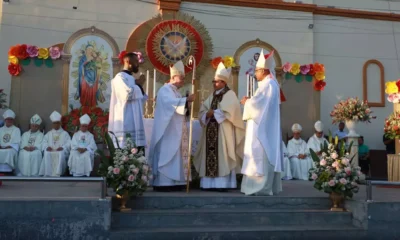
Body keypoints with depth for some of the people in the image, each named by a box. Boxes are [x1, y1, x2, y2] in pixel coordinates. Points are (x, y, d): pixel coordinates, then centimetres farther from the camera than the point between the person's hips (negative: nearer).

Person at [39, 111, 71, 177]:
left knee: (60, 154, -37)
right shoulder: (48, 134, 26)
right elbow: (44, 142, 12)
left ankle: (57, 174, -44)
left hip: (61, 152, -2)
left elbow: (69, 144, 4)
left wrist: (62, 147, -16)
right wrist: (47, 147, -11)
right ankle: (48, 174, -38)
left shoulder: (65, 134, 18)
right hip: (50, 151, 2)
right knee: (47, 154, -34)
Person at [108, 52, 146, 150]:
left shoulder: (130, 78, 20)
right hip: (125, 122, -9)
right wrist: (138, 86, -5)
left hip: (134, 122, 9)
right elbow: (128, 94, -22)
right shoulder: (120, 77, -8)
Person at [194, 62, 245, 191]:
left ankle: (223, 183, -8)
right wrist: (207, 114, -9)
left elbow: (229, 112, -16)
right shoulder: (212, 96, 19)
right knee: (210, 156, 4)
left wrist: (214, 112, -10)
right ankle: (210, 183, 7)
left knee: (221, 156, -9)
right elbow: (203, 110, 13)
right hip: (211, 130, 7)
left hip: (223, 131, -7)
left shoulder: (230, 95, -2)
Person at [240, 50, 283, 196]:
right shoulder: (272, 83, 16)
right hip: (267, 126, 10)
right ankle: (271, 186, 14)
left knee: (261, 155, -9)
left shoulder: (266, 84, -15)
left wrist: (246, 102, -1)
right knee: (268, 154, 10)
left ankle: (262, 187, -8)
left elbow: (256, 103, -20)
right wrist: (250, 101, 9)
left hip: (262, 127, -10)